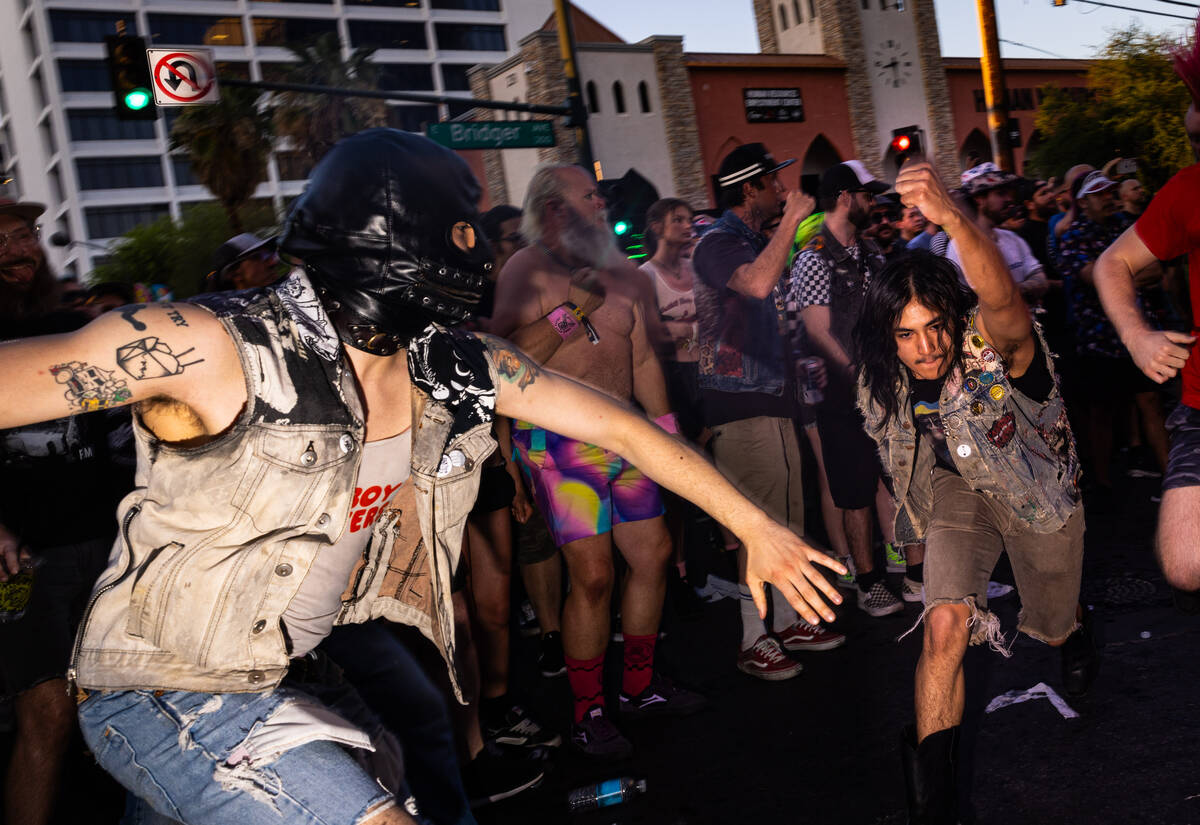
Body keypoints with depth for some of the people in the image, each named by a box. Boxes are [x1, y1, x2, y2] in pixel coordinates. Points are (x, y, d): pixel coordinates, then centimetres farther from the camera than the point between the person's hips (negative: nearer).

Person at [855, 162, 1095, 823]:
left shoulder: (996, 346, -34)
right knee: (944, 626, -20)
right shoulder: (885, 381, -20)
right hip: (959, 487, 2)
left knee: (1052, 627, 18)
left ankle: (1067, 626, 61)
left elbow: (1001, 298, -60)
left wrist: (952, 217, -77)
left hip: (1039, 488, -1)